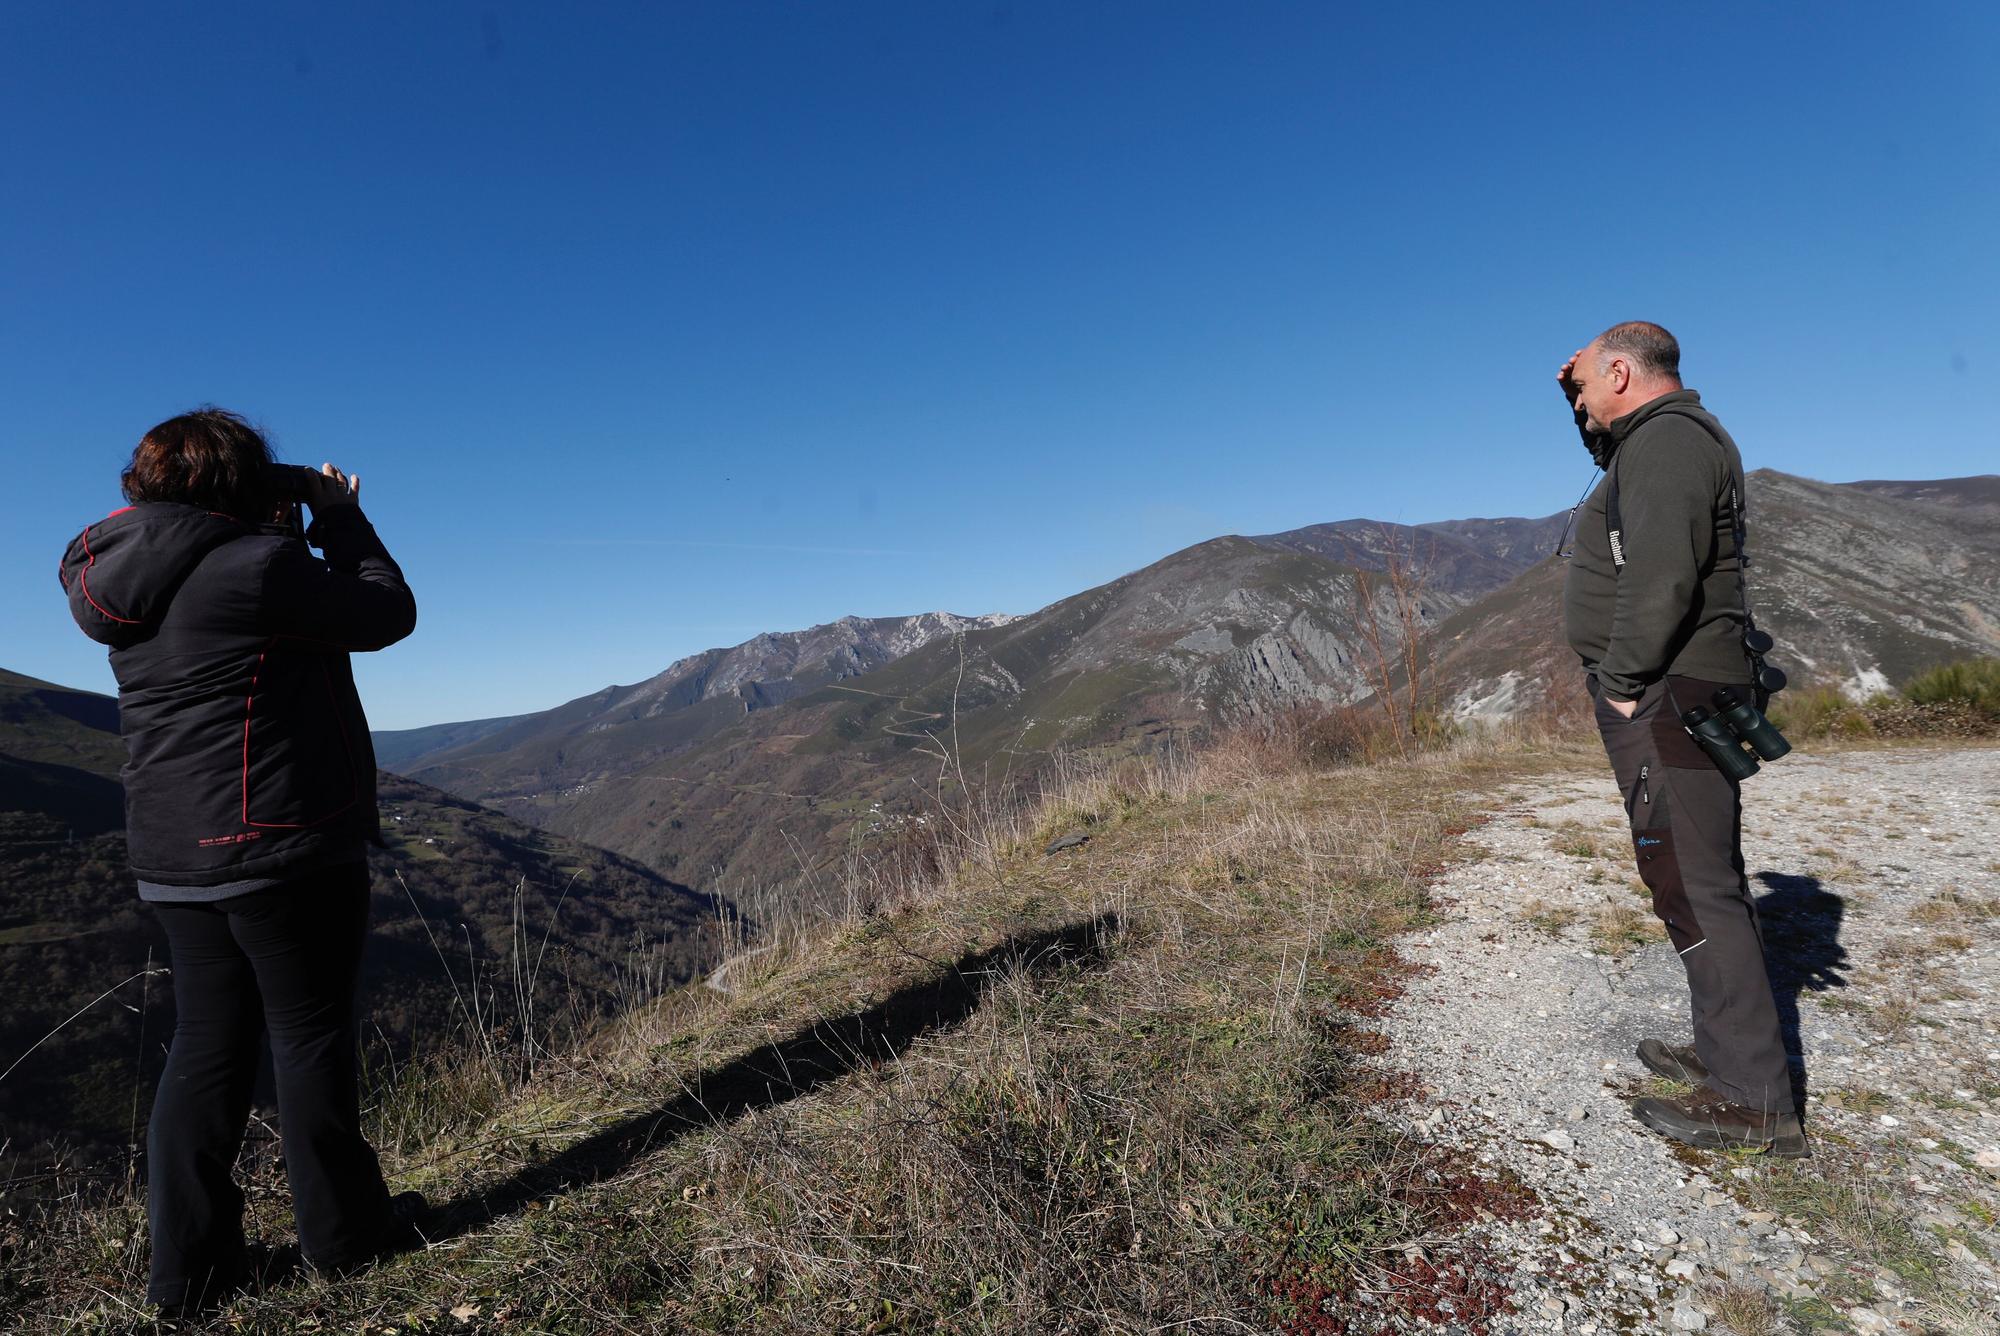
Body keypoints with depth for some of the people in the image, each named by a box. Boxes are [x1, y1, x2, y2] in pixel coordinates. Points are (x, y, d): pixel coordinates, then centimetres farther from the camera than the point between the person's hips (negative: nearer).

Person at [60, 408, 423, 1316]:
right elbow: (388, 614, -9)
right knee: (310, 1033, 6)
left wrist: (293, 535, 13)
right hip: (281, 848, -8)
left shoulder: (124, 585, 8)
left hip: (175, 857, 8)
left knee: (206, 1044, 15)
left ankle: (188, 1265, 22)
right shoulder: (253, 566, -18)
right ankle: (342, 1229, 22)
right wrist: (340, 520, 3)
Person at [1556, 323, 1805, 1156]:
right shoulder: (1662, 438, 19)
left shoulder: (1667, 439, -13)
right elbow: (1611, 451, 43)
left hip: (1665, 701, -11)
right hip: (1670, 698, 11)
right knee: (1701, 880, 16)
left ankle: (1753, 1100, -1)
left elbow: (1660, 578, -25)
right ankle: (1727, 1052, 27)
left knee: (1692, 885, -9)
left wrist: (1623, 682, -20)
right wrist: (1583, 398, 26)